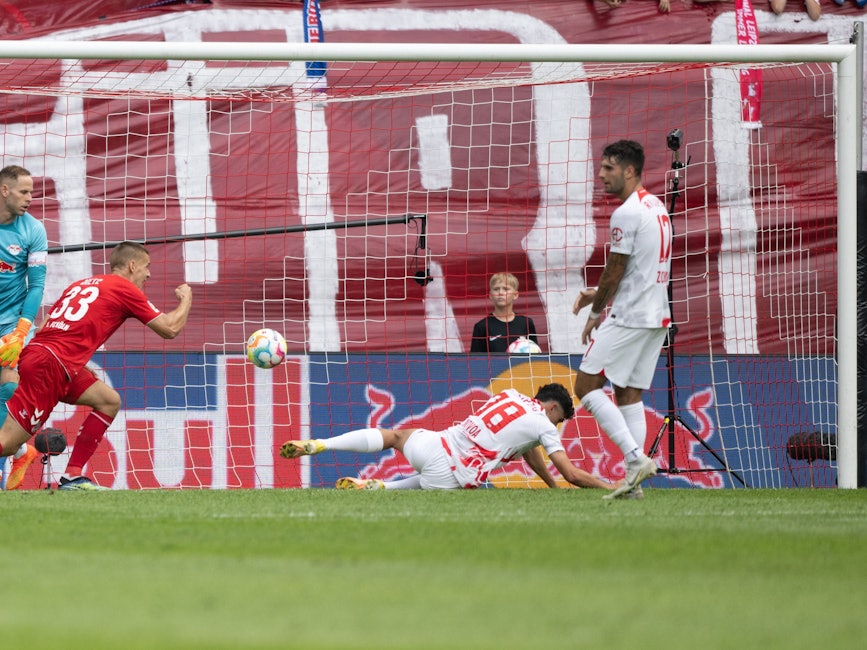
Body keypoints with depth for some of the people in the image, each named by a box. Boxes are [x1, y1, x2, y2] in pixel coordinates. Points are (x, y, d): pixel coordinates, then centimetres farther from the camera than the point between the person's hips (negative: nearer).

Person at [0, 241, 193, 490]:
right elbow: (170, 328, 7)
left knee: (109, 401, 15)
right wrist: (186, 298, 25)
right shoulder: (126, 289, 4)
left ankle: (72, 477, 11)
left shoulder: (80, 284, 25)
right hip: (50, 366, -9)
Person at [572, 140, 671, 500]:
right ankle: (633, 478, 4)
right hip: (657, 316, 9)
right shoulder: (657, 208, 15)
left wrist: (595, 314, 2)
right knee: (629, 394, 11)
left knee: (586, 386, -4)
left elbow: (614, 270, -12)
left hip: (629, 318, -9)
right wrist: (598, 292, 20)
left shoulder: (626, 214, -15)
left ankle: (636, 457, -15)